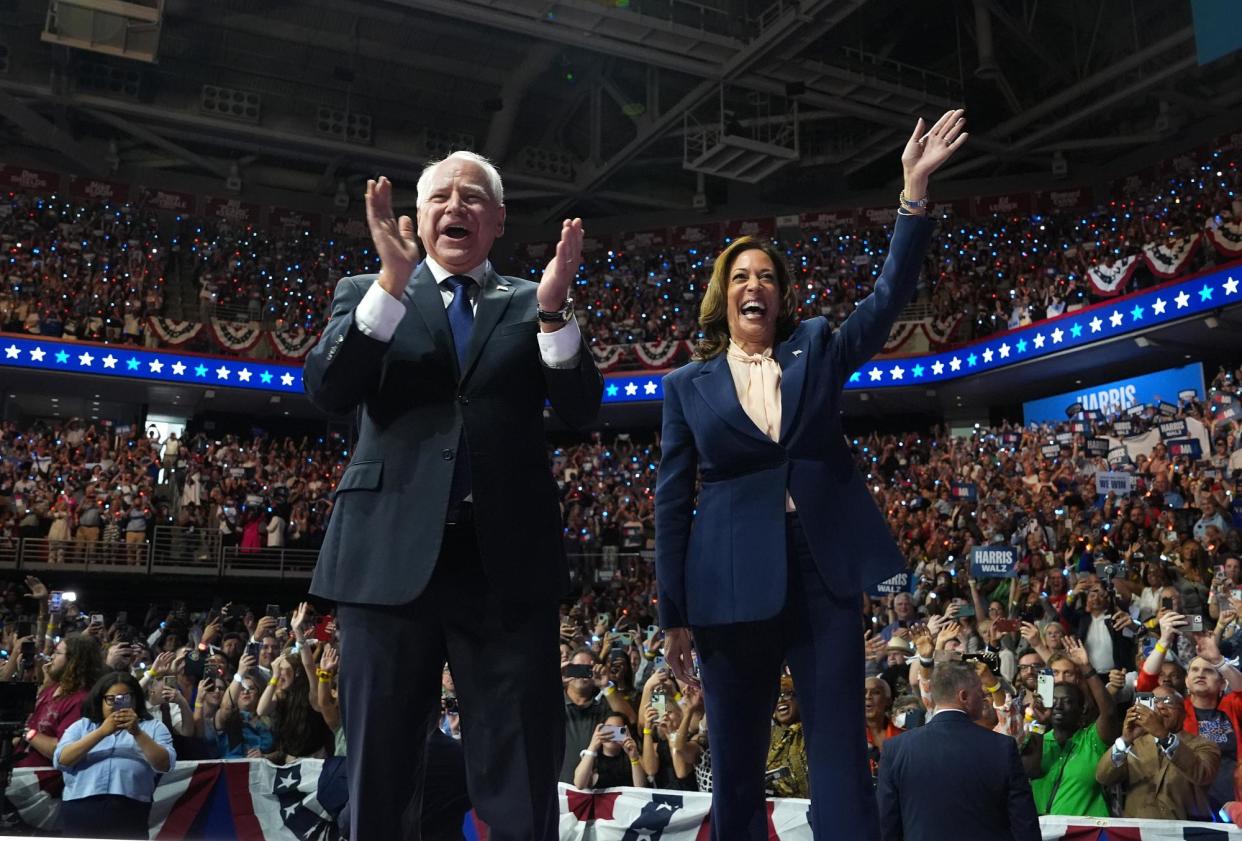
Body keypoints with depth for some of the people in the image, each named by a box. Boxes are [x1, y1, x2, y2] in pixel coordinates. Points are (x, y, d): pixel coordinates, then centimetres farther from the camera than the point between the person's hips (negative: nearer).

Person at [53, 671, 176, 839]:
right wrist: (101, 732, -7)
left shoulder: (153, 726, 13)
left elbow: (164, 765, -1)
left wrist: (137, 733, -10)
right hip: (80, 812, 1)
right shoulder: (81, 725, 18)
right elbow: (60, 760, 2)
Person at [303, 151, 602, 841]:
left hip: (509, 562, 1)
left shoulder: (532, 304, 13)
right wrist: (393, 282, -16)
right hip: (392, 556, 0)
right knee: (379, 775, 9)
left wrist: (554, 311, -14)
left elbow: (583, 409, 2)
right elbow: (326, 390, -5)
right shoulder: (367, 295, 12)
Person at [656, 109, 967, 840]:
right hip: (734, 584, 0)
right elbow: (673, 501, 5)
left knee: (842, 758, 0)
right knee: (736, 768, 8)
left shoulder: (816, 350, 12)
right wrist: (674, 614, 1)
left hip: (825, 573, 1)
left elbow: (891, 295, -1)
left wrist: (916, 189, -12)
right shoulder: (689, 384, 8)